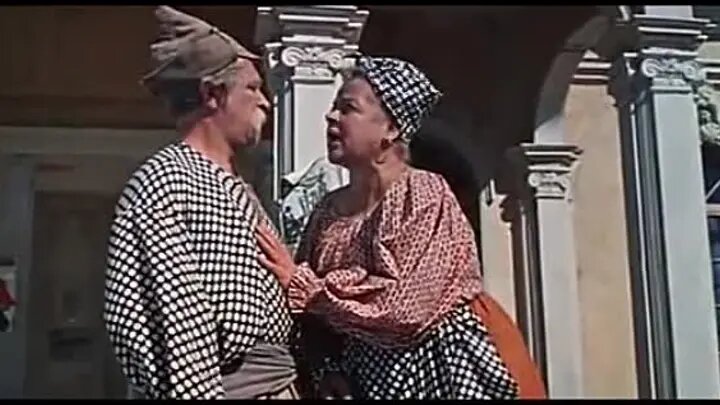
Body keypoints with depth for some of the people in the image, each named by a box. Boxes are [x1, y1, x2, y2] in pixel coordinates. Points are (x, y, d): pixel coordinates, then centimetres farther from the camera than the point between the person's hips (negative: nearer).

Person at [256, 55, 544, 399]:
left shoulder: (426, 195, -13)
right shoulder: (328, 209, 3)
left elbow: (403, 306, -24)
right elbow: (314, 318, 6)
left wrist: (299, 282, -20)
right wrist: (327, 371, -11)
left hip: (433, 372, -5)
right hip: (359, 376, 5)